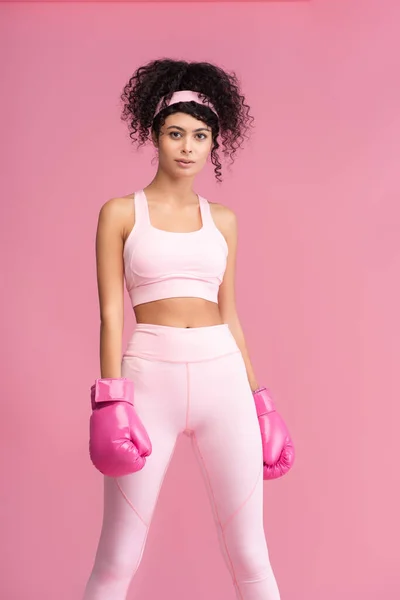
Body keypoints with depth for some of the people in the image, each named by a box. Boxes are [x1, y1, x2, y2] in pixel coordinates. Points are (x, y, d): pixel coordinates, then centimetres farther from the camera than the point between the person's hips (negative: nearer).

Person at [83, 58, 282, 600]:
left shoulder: (223, 220, 13)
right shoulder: (121, 213, 5)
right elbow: (111, 312, 0)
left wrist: (256, 398, 13)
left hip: (223, 377, 3)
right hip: (150, 377, -2)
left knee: (250, 556, 6)